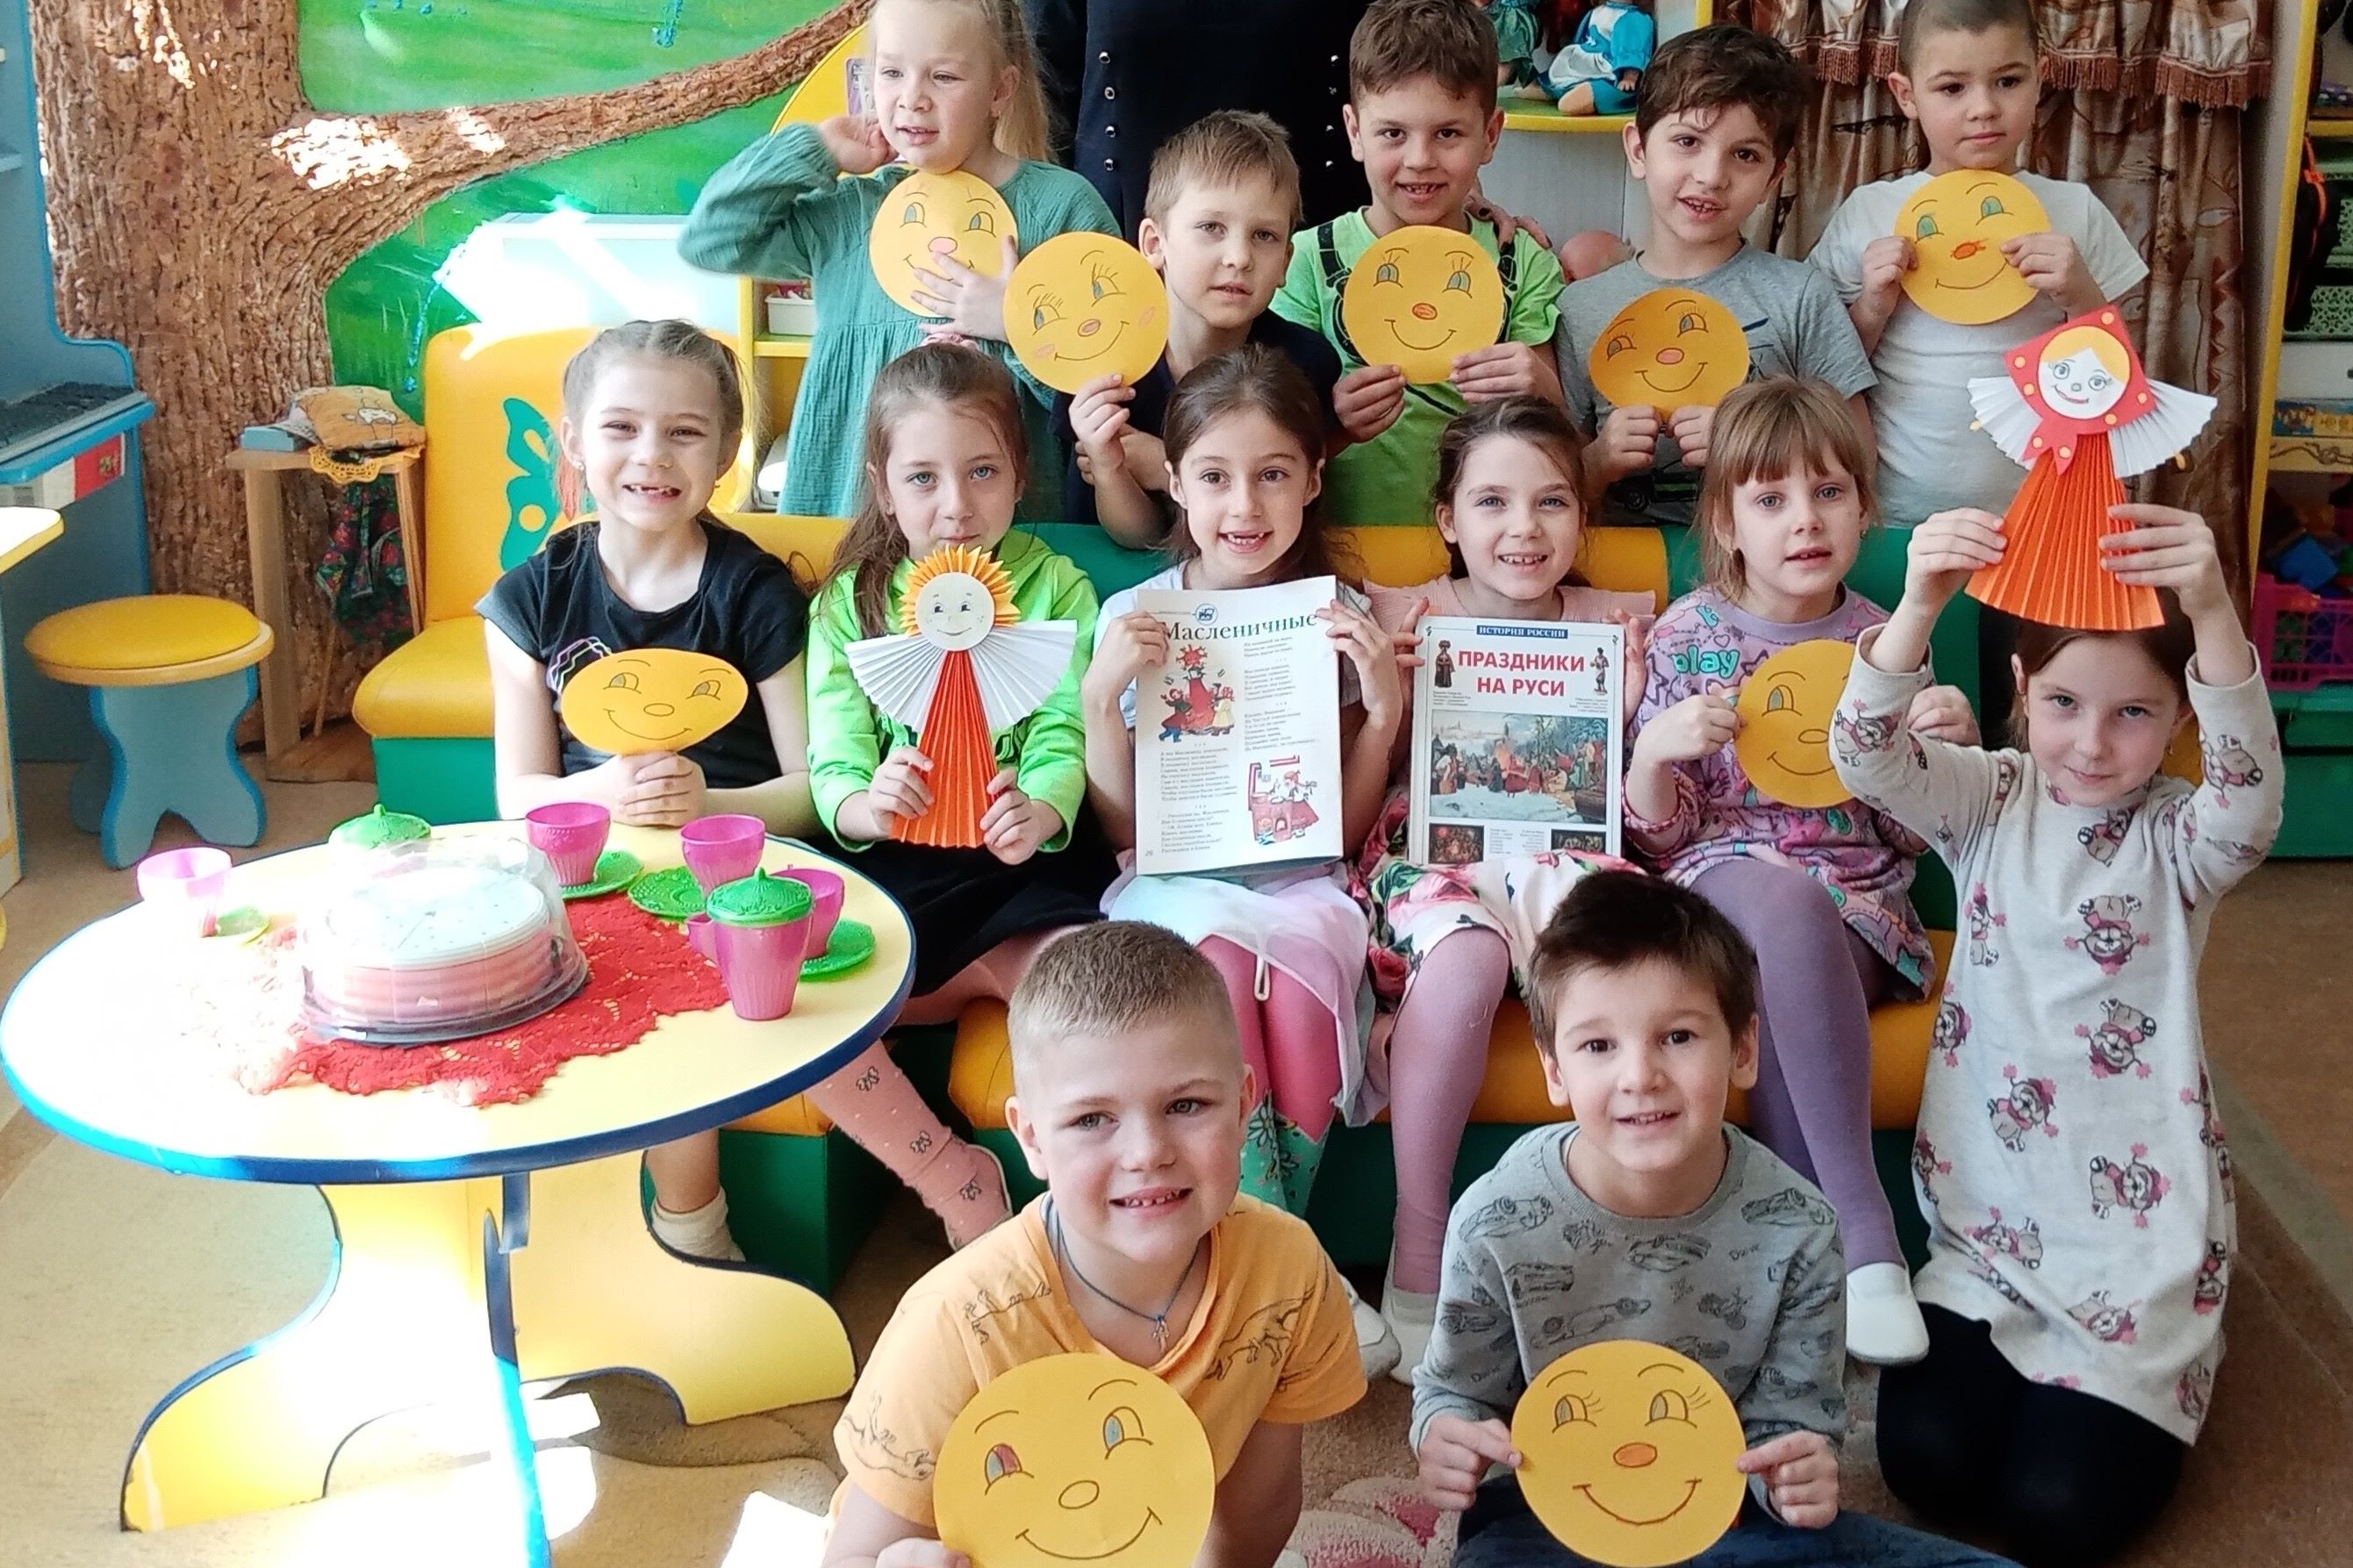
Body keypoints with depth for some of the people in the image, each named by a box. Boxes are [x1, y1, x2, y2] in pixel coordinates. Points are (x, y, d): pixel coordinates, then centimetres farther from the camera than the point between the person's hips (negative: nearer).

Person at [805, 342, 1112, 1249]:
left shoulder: (1055, 590, 9)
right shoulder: (851, 603, 11)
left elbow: (1063, 745, -3)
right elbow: (833, 772, 2)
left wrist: (1039, 813, -28)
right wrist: (866, 806, -25)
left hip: (1026, 869, -1)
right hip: (894, 871, 2)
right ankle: (955, 1181, -7)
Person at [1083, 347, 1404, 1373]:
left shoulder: (1339, 619, 8)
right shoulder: (1133, 618, 6)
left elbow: (1347, 828, 9)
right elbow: (1122, 831, 4)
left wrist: (1384, 710, -7)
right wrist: (1103, 696, -10)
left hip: (1299, 885, 1)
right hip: (1175, 883, 0)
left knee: (1299, 980, -35)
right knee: (1220, 967, -35)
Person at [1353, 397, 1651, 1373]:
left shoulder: (1616, 624, 12)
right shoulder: (1405, 616, 9)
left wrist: (1629, 707, -3)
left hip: (1565, 842, 1)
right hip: (1433, 840, -1)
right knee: (1467, 955, -37)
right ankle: (1418, 1257, -28)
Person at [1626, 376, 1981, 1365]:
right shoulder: (1686, 637, 2)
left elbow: (1911, 836, 12)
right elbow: (1656, 832, 2)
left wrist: (1944, 752, -8)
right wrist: (1655, 753, -19)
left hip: (1858, 909, 2)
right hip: (1720, 885, -1)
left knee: (1781, 1008, -37)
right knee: (1787, 892, -40)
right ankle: (1865, 1235, -39)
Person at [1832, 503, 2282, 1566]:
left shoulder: (2177, 841, -7)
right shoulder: (1990, 804, -1)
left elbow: (2251, 797, -31)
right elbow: (1868, 761, -20)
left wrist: (2214, 616, -50)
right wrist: (1919, 606, -40)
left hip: (2136, 1219, -2)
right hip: (1987, 1207, 2)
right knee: (1927, 1460, -9)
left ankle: (2156, 1365, 23)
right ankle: (2005, 1347, 23)